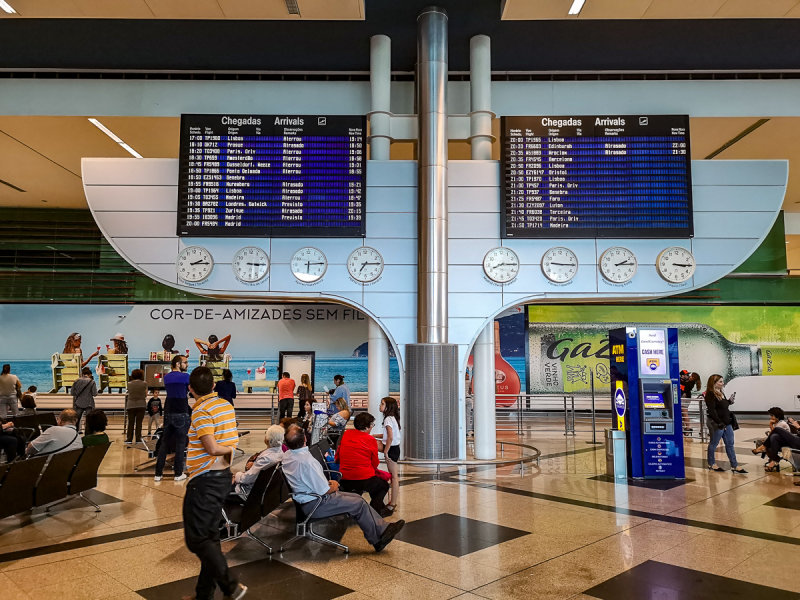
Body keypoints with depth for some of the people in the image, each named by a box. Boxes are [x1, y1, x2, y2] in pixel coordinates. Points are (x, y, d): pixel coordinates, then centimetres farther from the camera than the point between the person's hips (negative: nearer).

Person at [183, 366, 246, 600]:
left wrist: (229, 449, -9)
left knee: (196, 538, 0)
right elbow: (234, 441, 11)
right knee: (210, 536, 16)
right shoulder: (227, 405, 7)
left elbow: (212, 448, -25)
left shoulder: (201, 411, -17)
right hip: (223, 476, 9)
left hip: (205, 480, -9)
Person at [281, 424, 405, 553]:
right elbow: (323, 491, -23)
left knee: (357, 497, 9)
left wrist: (327, 483, 12)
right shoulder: (307, 460, -30)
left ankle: (383, 528, 12)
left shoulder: (286, 456, 0)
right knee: (359, 504, -4)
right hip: (314, 505, -9)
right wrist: (333, 486, -1)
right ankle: (377, 540, 13)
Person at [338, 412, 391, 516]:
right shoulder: (371, 440, -8)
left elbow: (337, 457, 12)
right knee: (384, 485, 23)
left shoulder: (346, 434, 3)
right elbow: (375, 464, 3)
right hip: (364, 480, -5)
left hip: (344, 481, 5)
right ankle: (373, 511, 7)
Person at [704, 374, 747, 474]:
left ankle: (734, 465, 12)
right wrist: (719, 422, -23)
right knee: (714, 444, 5)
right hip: (717, 424, -9)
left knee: (730, 444, 8)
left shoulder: (721, 393, 14)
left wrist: (730, 401, 9)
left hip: (727, 423, 9)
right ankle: (711, 463, 19)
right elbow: (712, 411, -20)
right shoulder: (710, 394, -15)